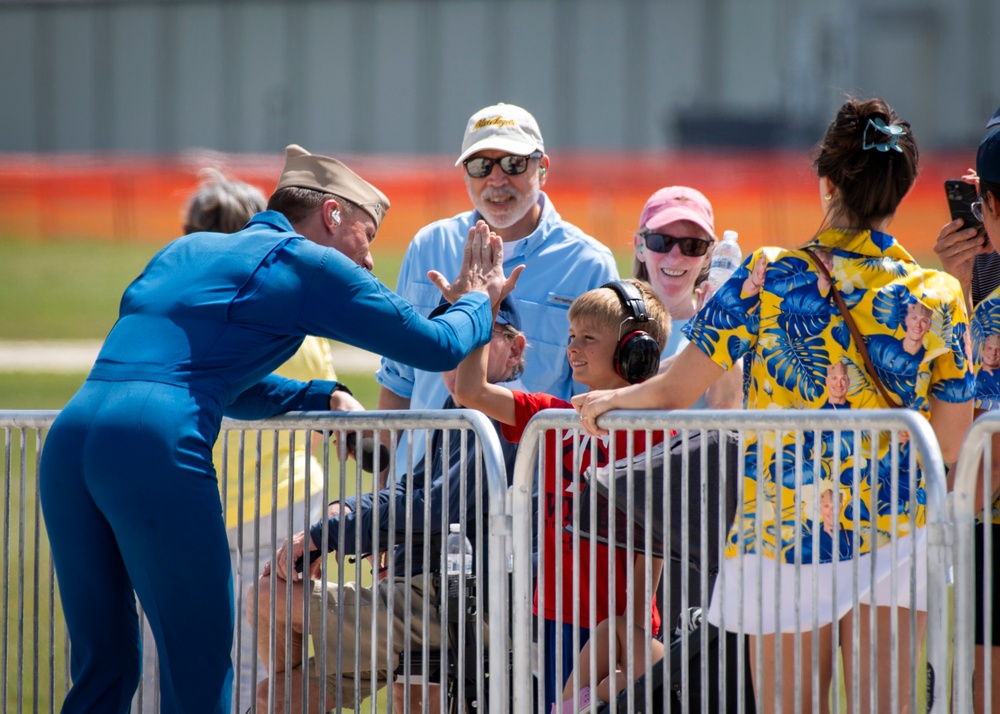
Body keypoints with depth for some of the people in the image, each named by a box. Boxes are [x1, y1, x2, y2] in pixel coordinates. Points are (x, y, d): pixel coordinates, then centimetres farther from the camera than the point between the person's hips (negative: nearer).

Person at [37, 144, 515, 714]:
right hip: (156, 448, -7)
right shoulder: (306, 262, 9)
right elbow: (439, 347, 11)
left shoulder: (187, 251, 30)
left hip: (70, 437, 7)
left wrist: (324, 398, 35)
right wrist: (478, 303, 31)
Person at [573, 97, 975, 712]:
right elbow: (951, 443, 3)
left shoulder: (770, 277, -8)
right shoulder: (939, 295, -3)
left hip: (783, 526, -1)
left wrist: (608, 400, 15)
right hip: (897, 530, 2)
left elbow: (675, 391, -4)